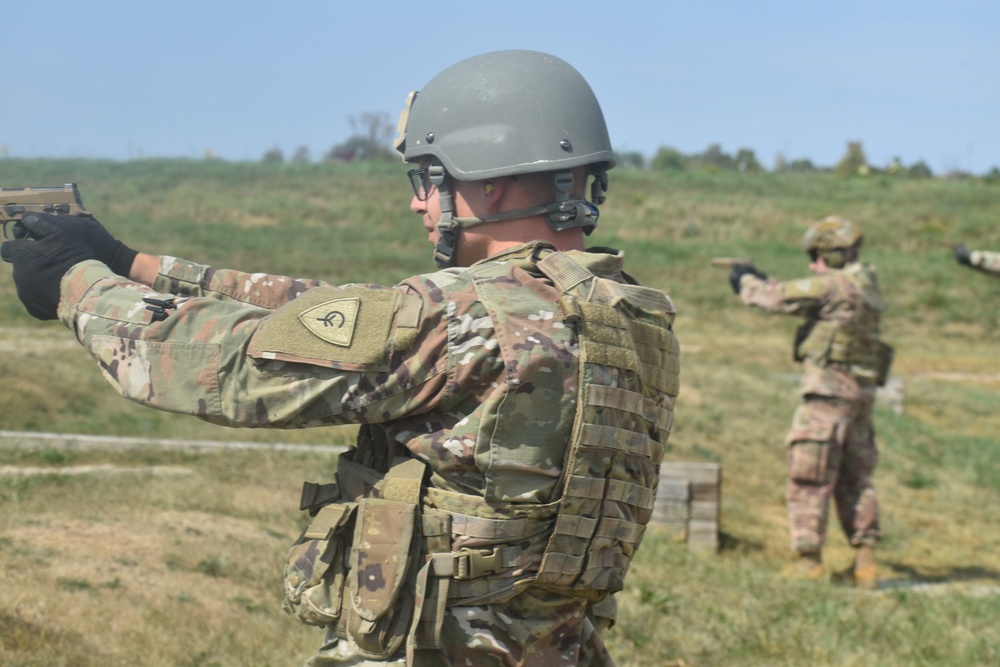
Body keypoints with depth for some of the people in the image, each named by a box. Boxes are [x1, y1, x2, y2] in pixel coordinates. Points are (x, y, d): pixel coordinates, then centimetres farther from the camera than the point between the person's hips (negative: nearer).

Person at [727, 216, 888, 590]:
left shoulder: (834, 286, -13)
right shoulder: (865, 286, 14)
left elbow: (779, 299, -9)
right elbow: (803, 300, 23)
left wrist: (747, 282, 9)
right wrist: (761, 282, 19)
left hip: (829, 392, -9)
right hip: (860, 394, 9)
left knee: (809, 478, -2)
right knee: (855, 479, 15)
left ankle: (808, 560, -1)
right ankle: (866, 559, 12)